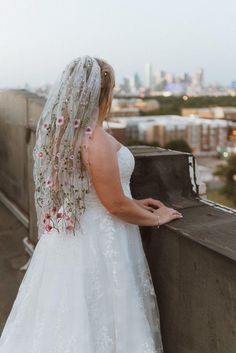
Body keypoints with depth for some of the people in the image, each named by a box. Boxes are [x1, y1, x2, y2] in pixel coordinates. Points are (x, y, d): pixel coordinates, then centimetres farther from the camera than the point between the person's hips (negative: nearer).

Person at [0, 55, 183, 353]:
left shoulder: (59, 132, 4)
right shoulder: (96, 140, -24)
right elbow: (115, 205, -19)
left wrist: (134, 203, 16)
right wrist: (156, 218, -2)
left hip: (67, 235, 9)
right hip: (98, 239, -8)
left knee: (63, 316, 19)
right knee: (94, 322, 8)